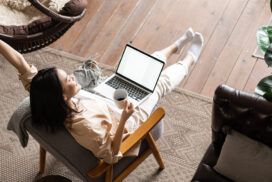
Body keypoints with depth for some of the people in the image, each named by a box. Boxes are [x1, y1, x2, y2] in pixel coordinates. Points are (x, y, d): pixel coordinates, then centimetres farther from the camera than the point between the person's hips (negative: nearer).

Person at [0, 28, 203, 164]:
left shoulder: (58, 102, -29)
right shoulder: (86, 124, -47)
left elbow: (22, 65, -28)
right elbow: (111, 155, -36)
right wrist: (123, 119, -46)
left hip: (111, 103, 7)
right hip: (128, 123, -6)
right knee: (160, 82, 11)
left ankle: (176, 46, 49)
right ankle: (190, 59, 44)